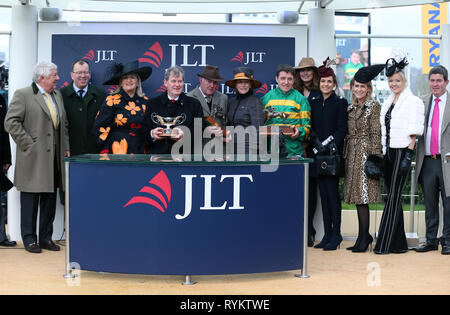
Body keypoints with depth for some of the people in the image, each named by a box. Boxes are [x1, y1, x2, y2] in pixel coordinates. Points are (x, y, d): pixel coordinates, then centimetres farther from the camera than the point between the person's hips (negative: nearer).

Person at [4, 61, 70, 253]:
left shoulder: (57, 95, 16)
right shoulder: (23, 95, -6)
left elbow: (64, 124, 21)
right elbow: (11, 122, -12)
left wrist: (65, 147, 12)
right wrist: (28, 144, -14)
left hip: (54, 157, 7)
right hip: (33, 158, -6)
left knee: (50, 199, 10)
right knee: (30, 200, 2)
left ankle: (46, 238, 20)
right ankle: (29, 239, 11)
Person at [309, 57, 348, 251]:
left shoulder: (340, 103, 0)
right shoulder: (314, 102, 14)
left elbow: (342, 130, -6)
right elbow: (311, 127, 10)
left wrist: (329, 145, -17)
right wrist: (316, 142, -8)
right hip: (318, 155, 5)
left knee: (332, 192, -7)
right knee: (323, 194, 8)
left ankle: (336, 234, 1)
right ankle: (327, 234, 13)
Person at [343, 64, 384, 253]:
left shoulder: (374, 106, -4)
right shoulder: (351, 108, 16)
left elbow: (376, 133, -9)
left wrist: (375, 158, -15)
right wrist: (345, 156, 12)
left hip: (365, 153, -7)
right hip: (352, 155, 7)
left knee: (362, 196, -8)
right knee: (357, 195, 9)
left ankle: (364, 238, -2)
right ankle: (365, 236, 17)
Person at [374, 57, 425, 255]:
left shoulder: (413, 101, -5)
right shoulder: (387, 102, 16)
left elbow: (413, 131, -11)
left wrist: (408, 156, -17)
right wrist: (381, 153, 13)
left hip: (402, 151, -8)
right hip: (387, 152, 8)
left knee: (393, 197, -7)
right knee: (393, 197, 9)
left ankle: (385, 244, -4)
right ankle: (399, 243, 15)